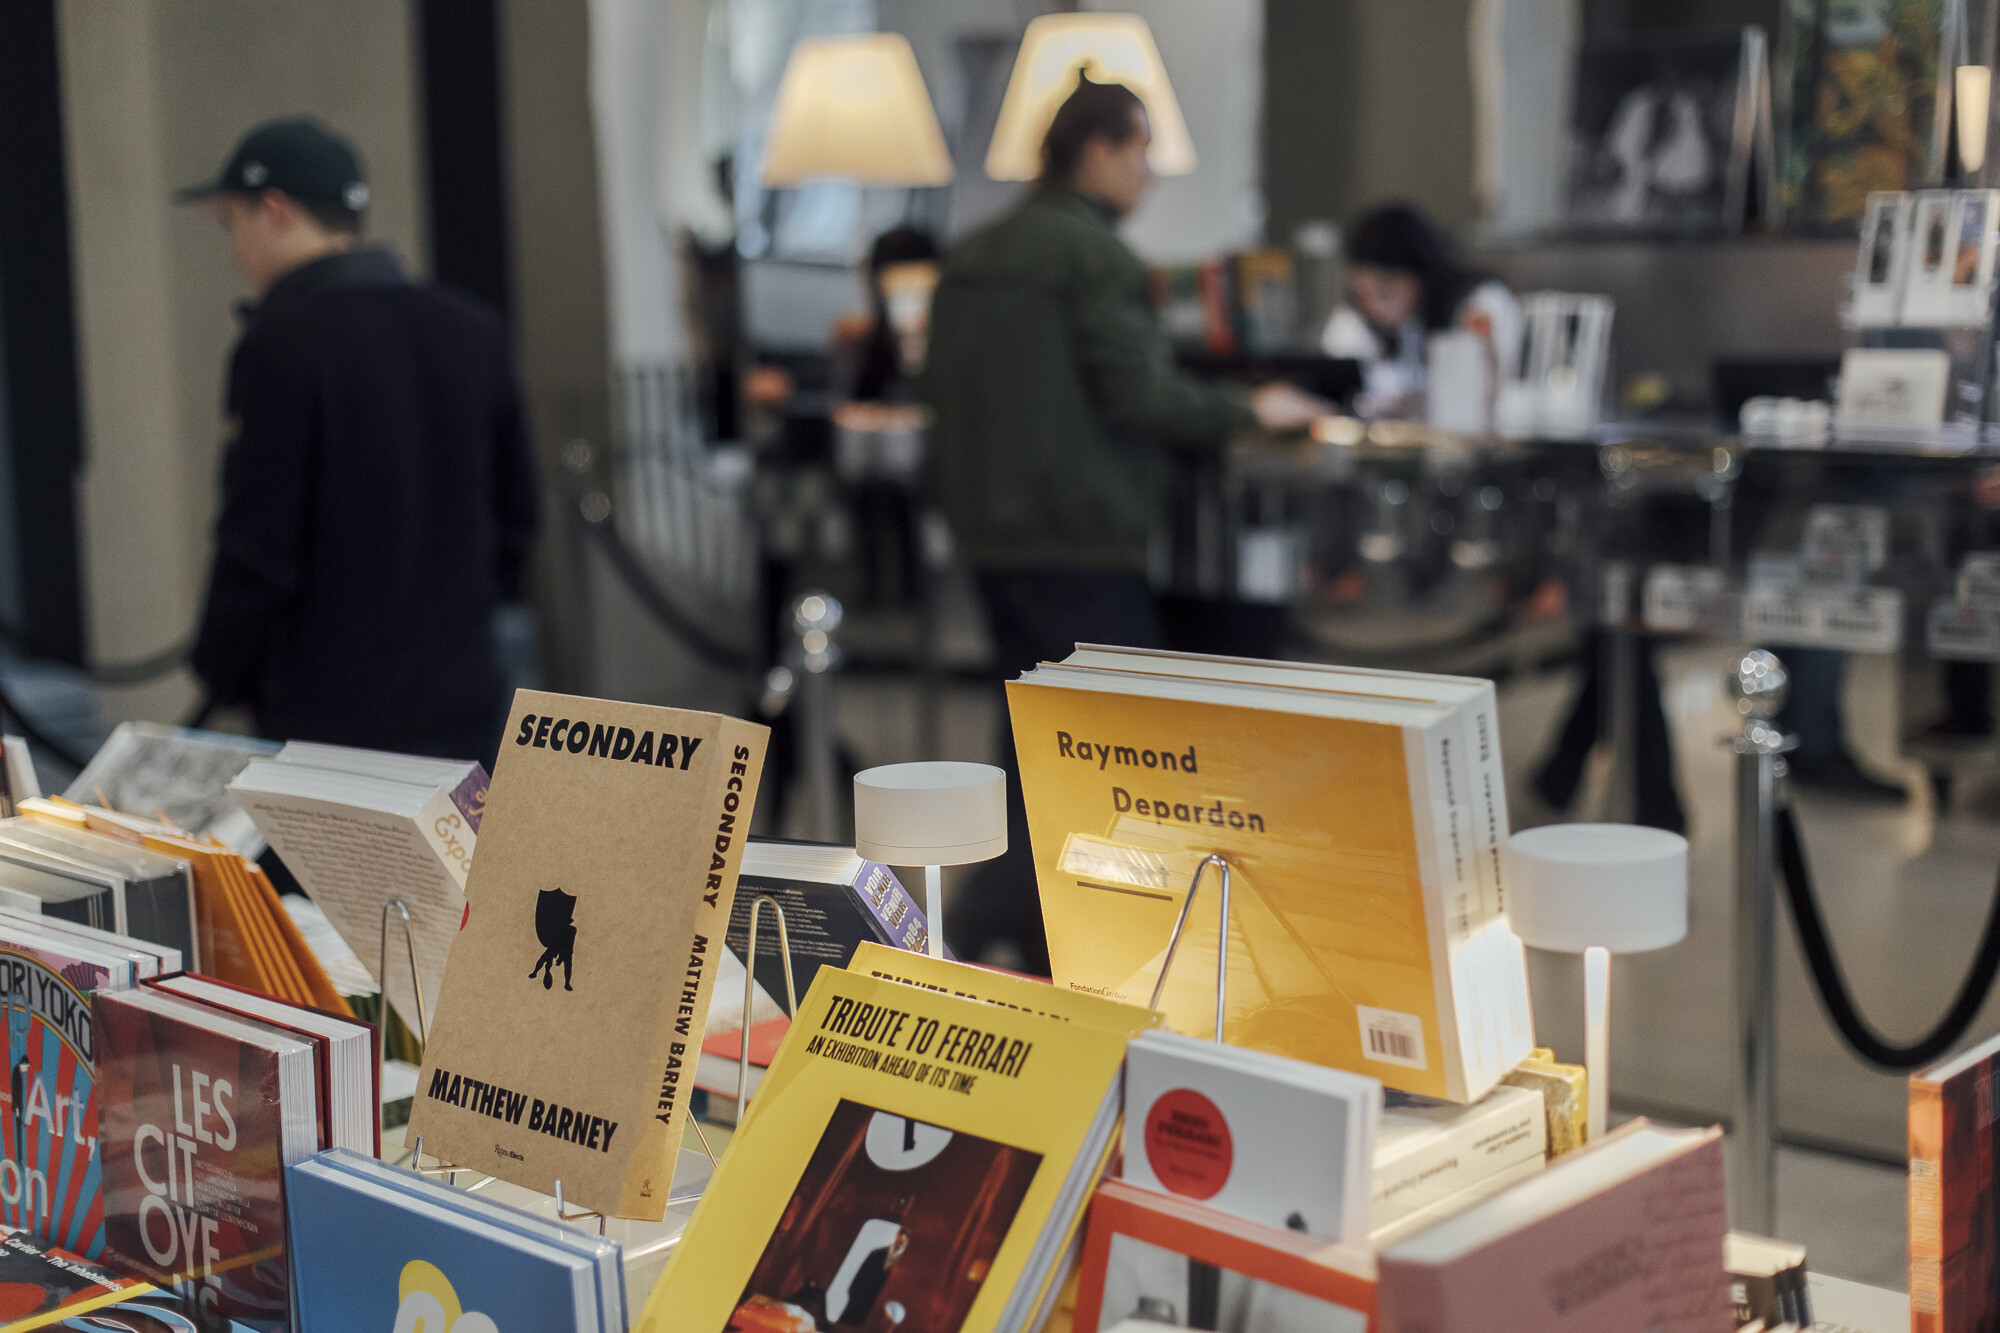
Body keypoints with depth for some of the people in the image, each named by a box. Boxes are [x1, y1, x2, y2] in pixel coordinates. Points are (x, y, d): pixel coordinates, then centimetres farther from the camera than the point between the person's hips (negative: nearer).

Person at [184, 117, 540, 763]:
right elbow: (516, 515, 13)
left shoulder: (280, 342, -13)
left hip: (330, 719, -6)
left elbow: (257, 547, -13)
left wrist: (223, 678, 1)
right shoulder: (474, 328, 7)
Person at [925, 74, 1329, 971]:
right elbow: (1143, 393, -17)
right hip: (1081, 535, -9)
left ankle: (1036, 946, 22)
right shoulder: (1095, 256, -13)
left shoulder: (970, 258, 12)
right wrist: (1251, 411, -4)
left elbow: (941, 387, 17)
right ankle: (981, 923, -6)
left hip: (988, 527, 9)